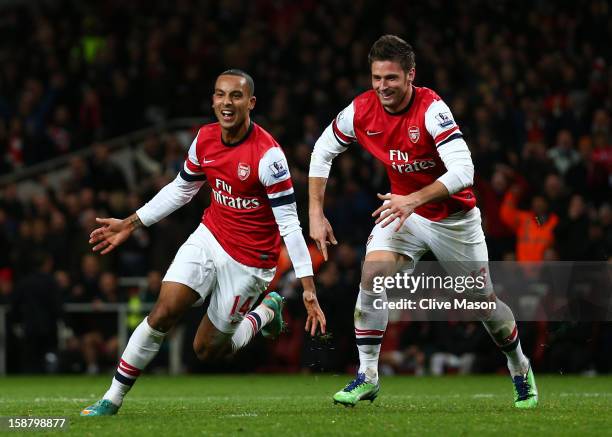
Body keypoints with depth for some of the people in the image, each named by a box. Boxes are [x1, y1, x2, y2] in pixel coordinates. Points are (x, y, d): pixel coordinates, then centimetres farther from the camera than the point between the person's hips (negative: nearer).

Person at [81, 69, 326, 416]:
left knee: (207, 349, 4)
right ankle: (112, 400, -2)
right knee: (163, 313, -12)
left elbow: (289, 223, -22)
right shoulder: (205, 139, -4)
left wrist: (309, 287, -26)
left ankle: (265, 313, 31)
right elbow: (181, 189, 14)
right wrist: (131, 224, 14)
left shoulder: (267, 154, -24)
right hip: (209, 238, 5)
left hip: (248, 261, -5)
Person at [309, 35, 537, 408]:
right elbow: (323, 152, 2)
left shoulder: (431, 109, -27)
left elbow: (463, 171, -35)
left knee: (483, 301, 7)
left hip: (454, 216, -3)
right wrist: (316, 214, -4)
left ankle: (520, 369, 36)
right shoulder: (362, 111, -14)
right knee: (372, 273, -22)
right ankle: (367, 377, -12)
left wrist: (414, 200, -45)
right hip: (404, 210, 3)